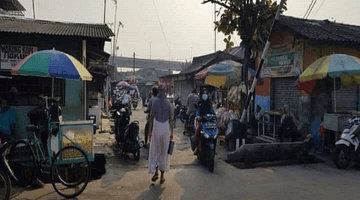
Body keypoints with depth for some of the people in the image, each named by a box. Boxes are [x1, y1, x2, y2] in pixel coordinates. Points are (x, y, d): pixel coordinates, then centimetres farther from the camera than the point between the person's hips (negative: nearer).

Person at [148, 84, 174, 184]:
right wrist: (172, 132, 9)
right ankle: (162, 176, 15)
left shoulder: (155, 101, -5)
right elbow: (171, 119, 2)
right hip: (166, 130, 2)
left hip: (156, 129, -2)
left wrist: (150, 130, -2)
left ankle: (155, 172, -1)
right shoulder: (169, 103, 1)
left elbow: (151, 117, -8)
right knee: (164, 152, 9)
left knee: (154, 151, 10)